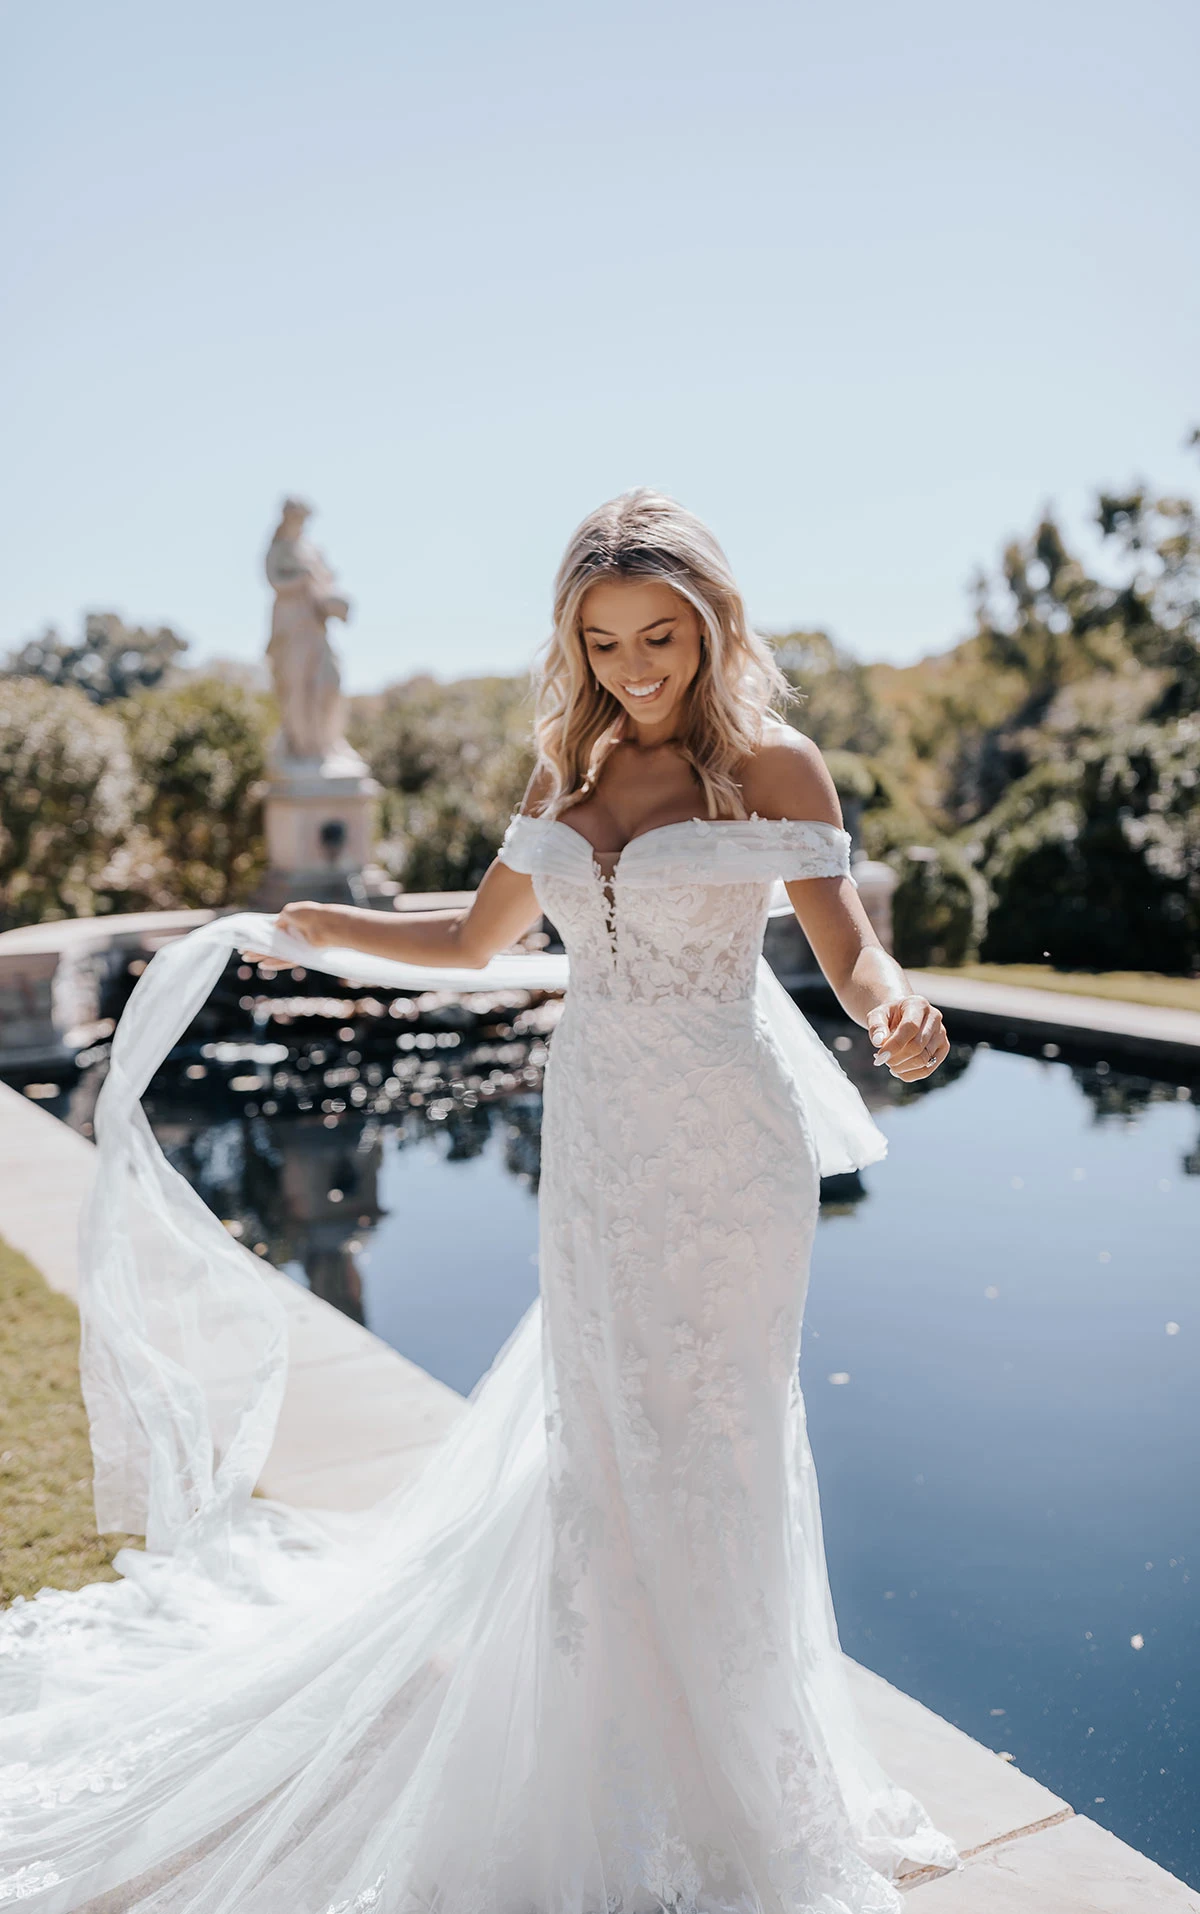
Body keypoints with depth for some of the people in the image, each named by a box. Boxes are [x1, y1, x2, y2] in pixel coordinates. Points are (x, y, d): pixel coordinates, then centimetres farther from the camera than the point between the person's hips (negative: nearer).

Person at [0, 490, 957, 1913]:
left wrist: (897, 1015, -33)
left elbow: (850, 953, -12)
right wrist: (320, 927, 9)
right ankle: (626, 1758, 35)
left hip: (723, 1145, -4)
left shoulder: (772, 765, -7)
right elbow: (476, 941, 15)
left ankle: (733, 1786, 30)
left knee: (711, 1438, 7)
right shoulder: (570, 770, 8)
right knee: (600, 1437, 13)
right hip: (593, 1138, 4)